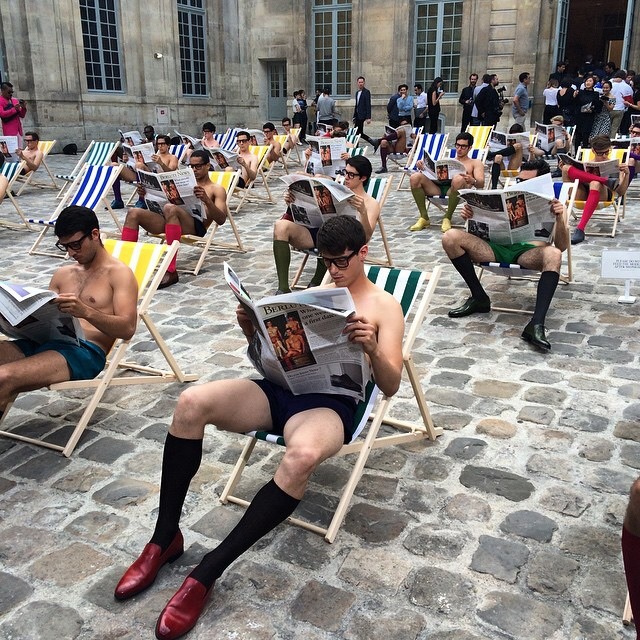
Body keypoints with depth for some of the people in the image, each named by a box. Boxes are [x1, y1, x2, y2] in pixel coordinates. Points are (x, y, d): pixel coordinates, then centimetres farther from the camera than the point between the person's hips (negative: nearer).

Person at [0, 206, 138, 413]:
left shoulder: (119, 274, 4)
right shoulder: (63, 274, 25)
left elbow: (127, 328, -9)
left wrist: (86, 312, -25)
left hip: (86, 351, -7)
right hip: (45, 341, 7)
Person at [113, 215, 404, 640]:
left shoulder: (385, 307, 8)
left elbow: (391, 386, -2)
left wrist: (372, 349, -23)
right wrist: (253, 330, -2)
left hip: (330, 404, -5)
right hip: (280, 389, 5)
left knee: (302, 456, -40)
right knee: (191, 403, -21)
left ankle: (206, 573, -26)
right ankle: (166, 537, -8)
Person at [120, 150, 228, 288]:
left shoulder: (217, 189, 13)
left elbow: (221, 220, -3)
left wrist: (206, 200, -20)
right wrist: (145, 196, 5)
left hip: (197, 226, -6)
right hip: (169, 221, 6)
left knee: (169, 208, -37)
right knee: (133, 213, -15)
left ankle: (171, 271, -39)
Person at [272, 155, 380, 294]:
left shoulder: (371, 204, 9)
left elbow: (366, 238, -8)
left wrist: (363, 212, -25)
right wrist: (293, 202, 0)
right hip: (316, 232, 5)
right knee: (281, 225, -24)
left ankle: (315, 284, -21)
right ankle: (283, 288, -27)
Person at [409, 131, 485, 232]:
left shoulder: (475, 163, 23)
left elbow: (481, 184, 6)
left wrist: (472, 181, -19)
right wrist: (422, 166, -3)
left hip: (454, 190, -3)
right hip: (438, 188, 3)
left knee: (458, 179, -38)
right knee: (415, 177, -21)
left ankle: (447, 217, -25)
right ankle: (424, 217, -19)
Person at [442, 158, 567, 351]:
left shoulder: (554, 205, 15)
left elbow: (562, 247, 2)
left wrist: (559, 219, -17)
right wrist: (471, 215, -4)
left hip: (529, 253, -3)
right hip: (499, 248, 3)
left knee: (554, 254, -38)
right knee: (451, 237, -17)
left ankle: (536, 324, -45)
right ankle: (479, 298, -7)